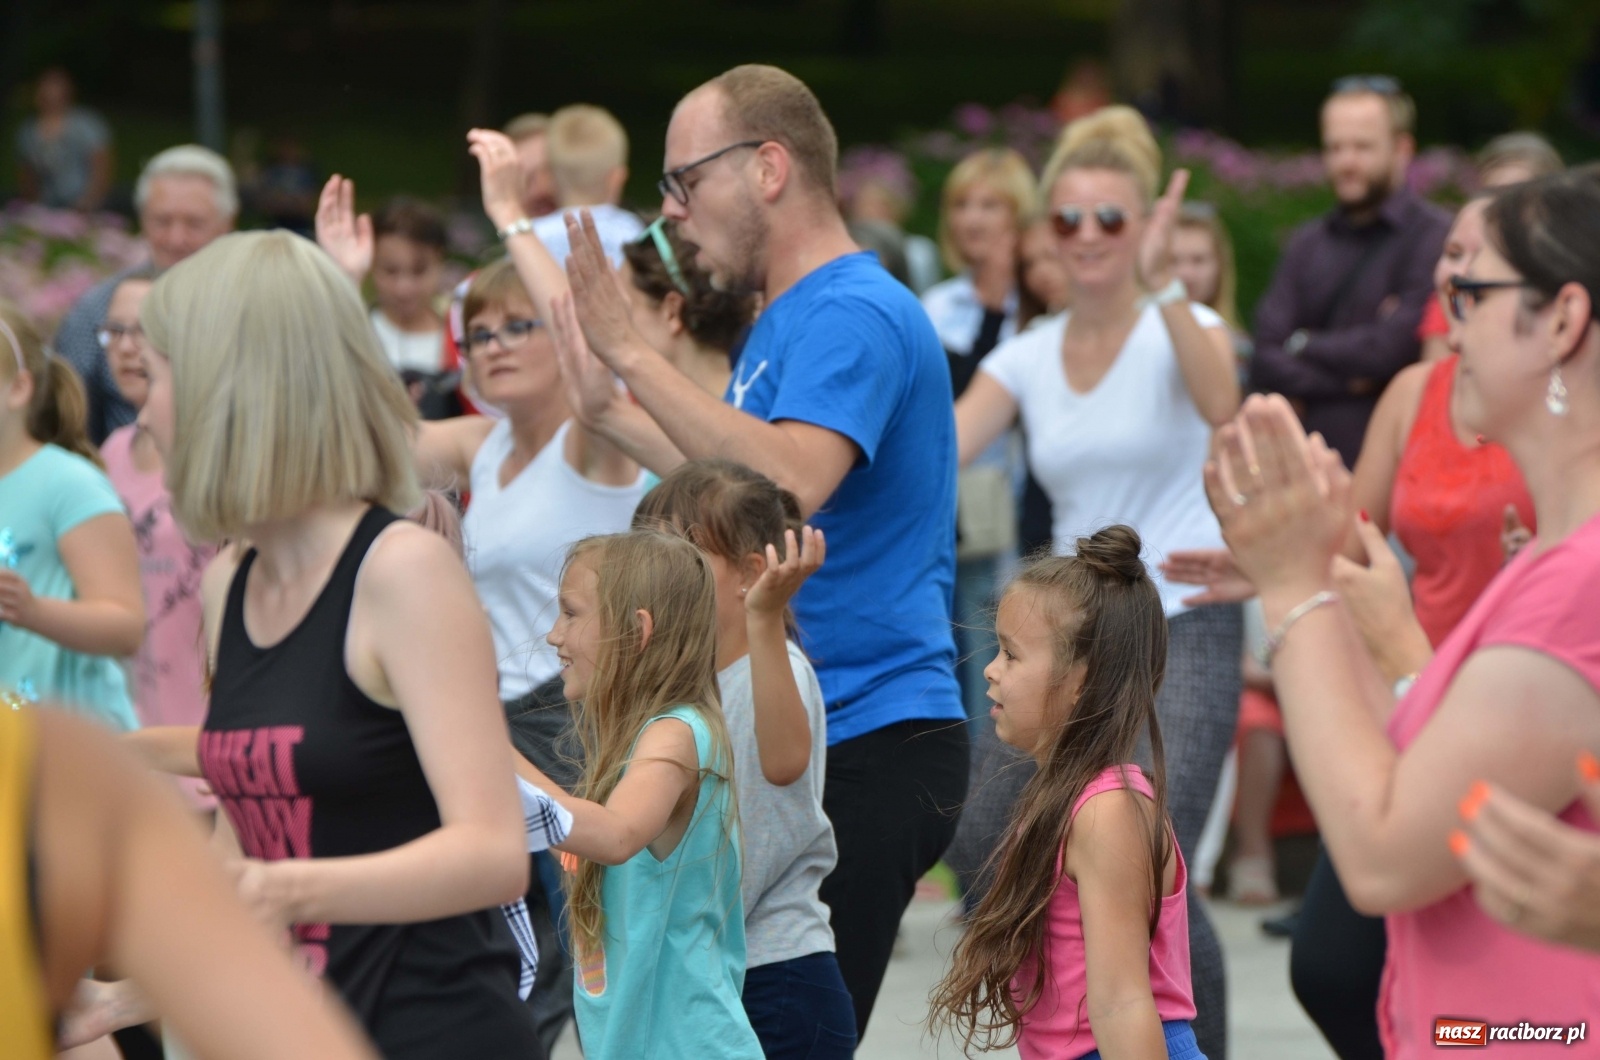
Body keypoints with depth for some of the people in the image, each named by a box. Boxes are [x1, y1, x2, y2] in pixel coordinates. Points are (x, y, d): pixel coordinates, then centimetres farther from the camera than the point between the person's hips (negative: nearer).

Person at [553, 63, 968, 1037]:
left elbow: (790, 483, -30)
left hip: (868, 746, -10)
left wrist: (631, 352, -26)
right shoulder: (785, 322, 19)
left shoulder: (856, 316, -15)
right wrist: (604, 407, 25)